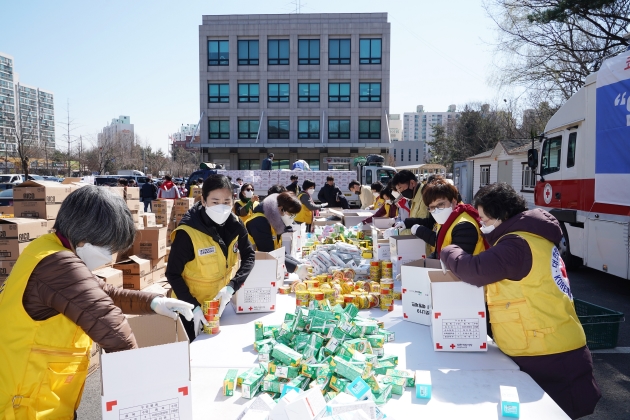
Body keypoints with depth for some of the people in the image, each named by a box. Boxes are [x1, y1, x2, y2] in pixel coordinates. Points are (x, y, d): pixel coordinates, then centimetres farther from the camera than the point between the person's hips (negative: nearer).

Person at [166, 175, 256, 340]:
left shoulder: (234, 225, -12)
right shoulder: (187, 233, -27)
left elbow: (249, 256, -7)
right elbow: (173, 274, -19)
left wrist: (231, 286, -22)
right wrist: (193, 306, -27)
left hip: (221, 303, 5)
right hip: (191, 308, -5)